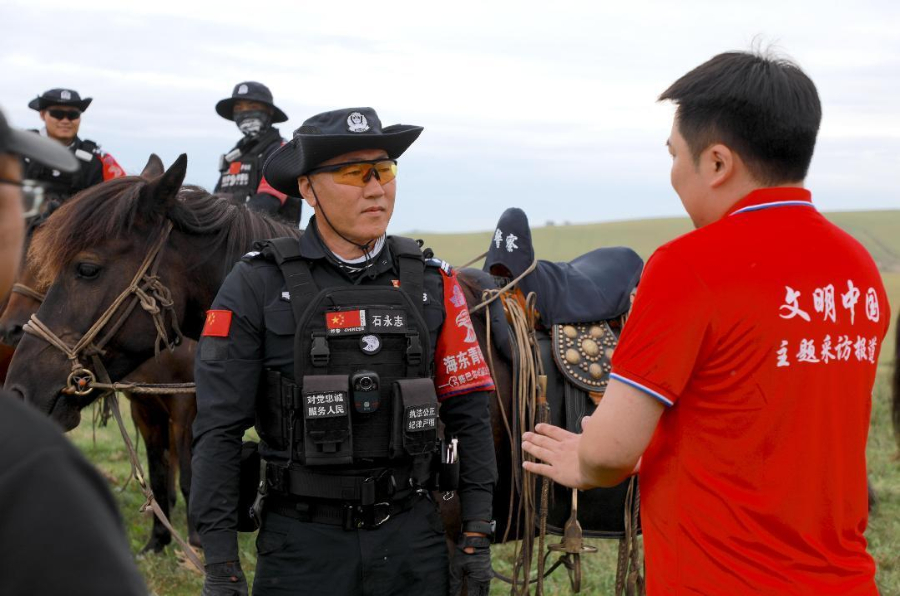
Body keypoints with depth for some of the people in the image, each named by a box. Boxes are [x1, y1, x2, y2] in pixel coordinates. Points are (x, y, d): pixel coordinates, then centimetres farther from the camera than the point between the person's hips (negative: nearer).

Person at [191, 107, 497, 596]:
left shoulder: (430, 281, 2)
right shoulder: (256, 286, -7)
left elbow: (469, 413, 5)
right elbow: (218, 431, -8)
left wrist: (477, 535, 2)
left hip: (412, 536, 3)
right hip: (302, 540, -2)